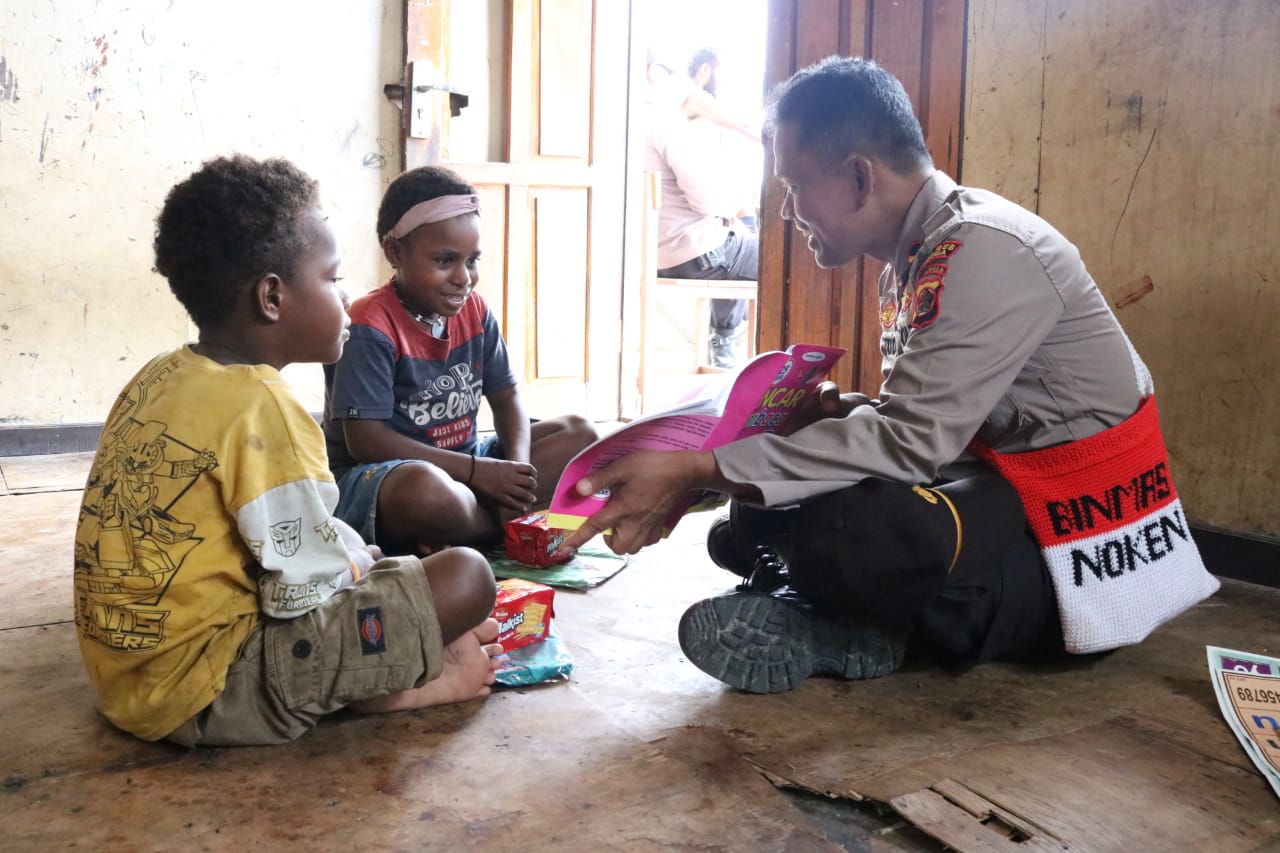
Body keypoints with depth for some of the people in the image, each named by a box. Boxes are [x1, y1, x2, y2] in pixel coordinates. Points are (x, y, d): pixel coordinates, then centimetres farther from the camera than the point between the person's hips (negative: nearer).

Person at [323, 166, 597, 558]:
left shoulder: (474, 311, 4)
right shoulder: (370, 327, -18)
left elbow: (507, 397, 9)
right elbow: (365, 440, -22)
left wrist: (518, 466, -14)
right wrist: (478, 471, -22)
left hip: (462, 464, 8)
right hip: (372, 477, -8)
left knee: (578, 433, 0)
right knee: (427, 490, -43)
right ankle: (513, 520, -11)